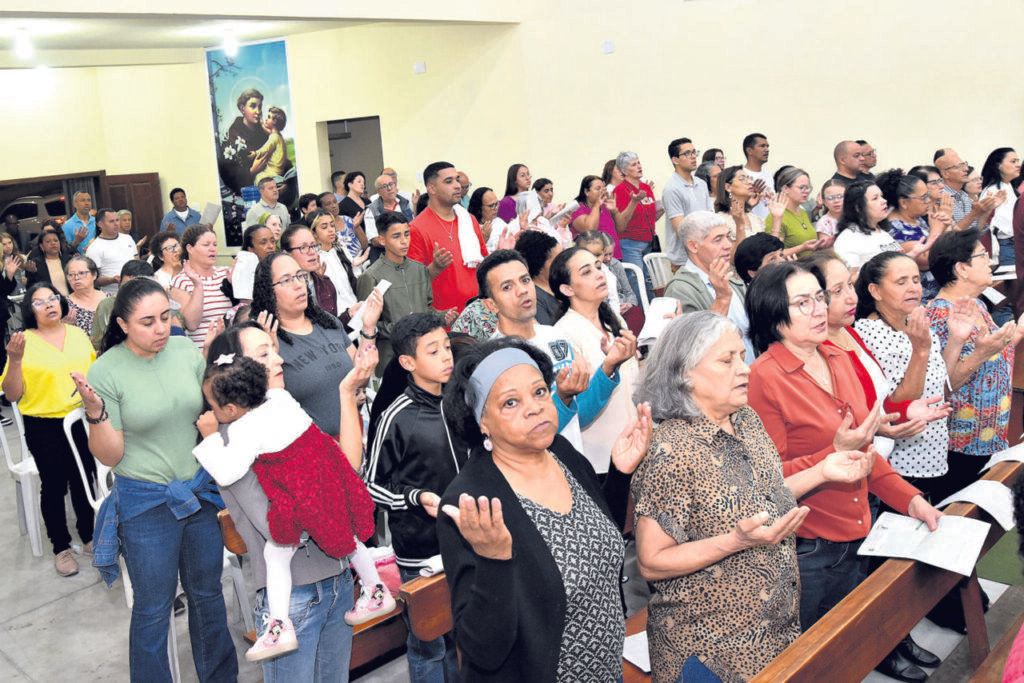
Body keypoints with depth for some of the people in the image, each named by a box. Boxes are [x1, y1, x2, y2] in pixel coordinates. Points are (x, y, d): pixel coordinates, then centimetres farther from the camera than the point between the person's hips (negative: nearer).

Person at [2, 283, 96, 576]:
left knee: (84, 480, 13)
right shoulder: (25, 341, -7)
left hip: (81, 420, 3)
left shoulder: (77, 334, 5)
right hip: (44, 427, -3)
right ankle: (61, 547, 23)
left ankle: (88, 538, 31)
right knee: (54, 486, 6)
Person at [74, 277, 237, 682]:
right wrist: (95, 412, -27)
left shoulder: (186, 351, -4)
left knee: (208, 593, 20)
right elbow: (109, 456, -12)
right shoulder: (107, 372, -14)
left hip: (201, 489, 4)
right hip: (145, 503, -4)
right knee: (153, 609, 11)